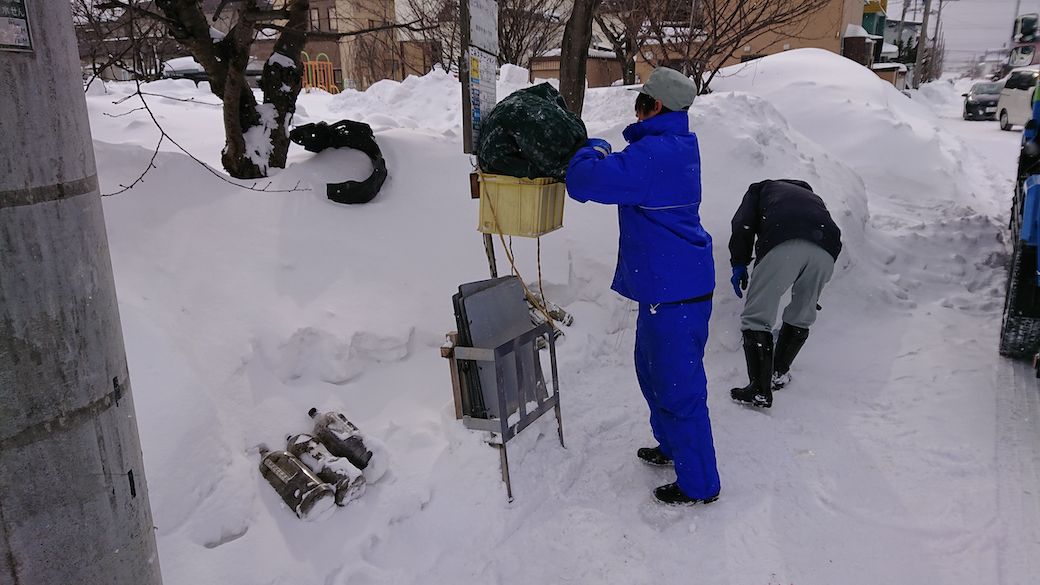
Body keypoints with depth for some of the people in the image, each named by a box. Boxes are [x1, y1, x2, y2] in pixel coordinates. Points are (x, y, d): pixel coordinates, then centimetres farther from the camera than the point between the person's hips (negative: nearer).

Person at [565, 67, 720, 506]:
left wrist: (594, 151, -5)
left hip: (674, 290, -11)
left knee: (679, 386, 1)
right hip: (667, 283, 11)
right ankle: (673, 447, 43)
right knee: (653, 369, 25)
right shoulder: (677, 145, 10)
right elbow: (625, 174, 23)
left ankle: (699, 484, 15)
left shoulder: (653, 155, -23)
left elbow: (584, 182, -25)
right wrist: (600, 155, 6)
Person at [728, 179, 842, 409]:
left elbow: (743, 222, 13)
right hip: (825, 252, 5)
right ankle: (779, 373, 35)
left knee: (756, 318, 0)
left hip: (783, 246, -5)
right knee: (802, 317, 24)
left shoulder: (761, 189, 35)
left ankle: (760, 390, -5)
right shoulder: (812, 197, 46)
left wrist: (739, 263, 12)